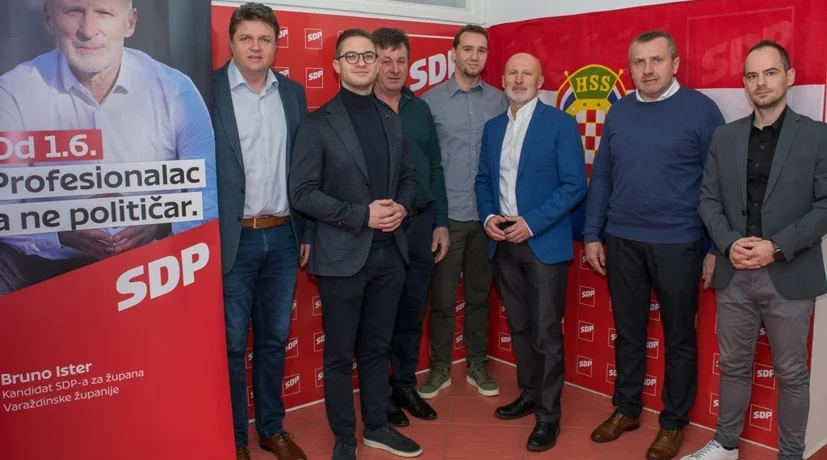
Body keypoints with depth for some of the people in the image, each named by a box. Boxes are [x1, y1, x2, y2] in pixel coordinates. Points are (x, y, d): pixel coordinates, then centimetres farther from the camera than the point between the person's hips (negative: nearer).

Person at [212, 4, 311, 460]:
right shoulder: (209, 90, -6)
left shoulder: (293, 92, 8)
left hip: (283, 236, 4)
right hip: (232, 238, -4)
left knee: (274, 338, 16)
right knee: (231, 343, 8)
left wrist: (307, 231, 8)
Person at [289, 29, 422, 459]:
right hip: (343, 255, -4)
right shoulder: (318, 124, -6)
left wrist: (402, 207, -6)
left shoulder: (392, 120, 10)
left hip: (389, 251, 5)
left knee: (377, 348, 17)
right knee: (340, 354, 8)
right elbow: (301, 192, -12)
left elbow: (408, 176, 16)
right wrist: (360, 214, -18)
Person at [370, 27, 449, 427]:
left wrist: (441, 222, 8)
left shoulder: (419, 109, 8)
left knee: (412, 312, 13)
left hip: (421, 223, 5)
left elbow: (435, 168, 11)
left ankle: (405, 385, 29)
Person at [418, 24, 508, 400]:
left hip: (488, 215, 2)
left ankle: (477, 365, 28)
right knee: (442, 298, 6)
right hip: (447, 214, -2)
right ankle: (440, 368, 22)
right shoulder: (430, 100, -2)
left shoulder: (499, 100, 5)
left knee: (479, 295, 13)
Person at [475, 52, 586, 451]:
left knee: (546, 334, 0)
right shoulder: (493, 127, 12)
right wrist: (488, 217, -4)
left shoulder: (560, 124, -6)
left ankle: (549, 415, 13)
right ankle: (529, 395, 32)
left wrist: (532, 222, -18)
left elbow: (575, 185, -11)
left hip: (544, 243, -5)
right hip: (503, 244, 6)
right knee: (519, 327, 16)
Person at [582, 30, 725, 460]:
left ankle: (673, 422, 27)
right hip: (621, 241, 4)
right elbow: (600, 176, 9)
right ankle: (626, 408, 32)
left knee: (679, 337, 10)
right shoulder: (619, 112, 6)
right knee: (627, 331, 15)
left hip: (678, 244, -3)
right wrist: (592, 235, 5)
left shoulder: (700, 109, -5)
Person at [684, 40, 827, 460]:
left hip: (789, 276, -3)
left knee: (791, 373, 10)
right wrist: (729, 243, -12)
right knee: (733, 365, 16)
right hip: (734, 275, 3)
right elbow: (709, 199, 5)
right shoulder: (725, 137, 7)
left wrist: (778, 247, -17)